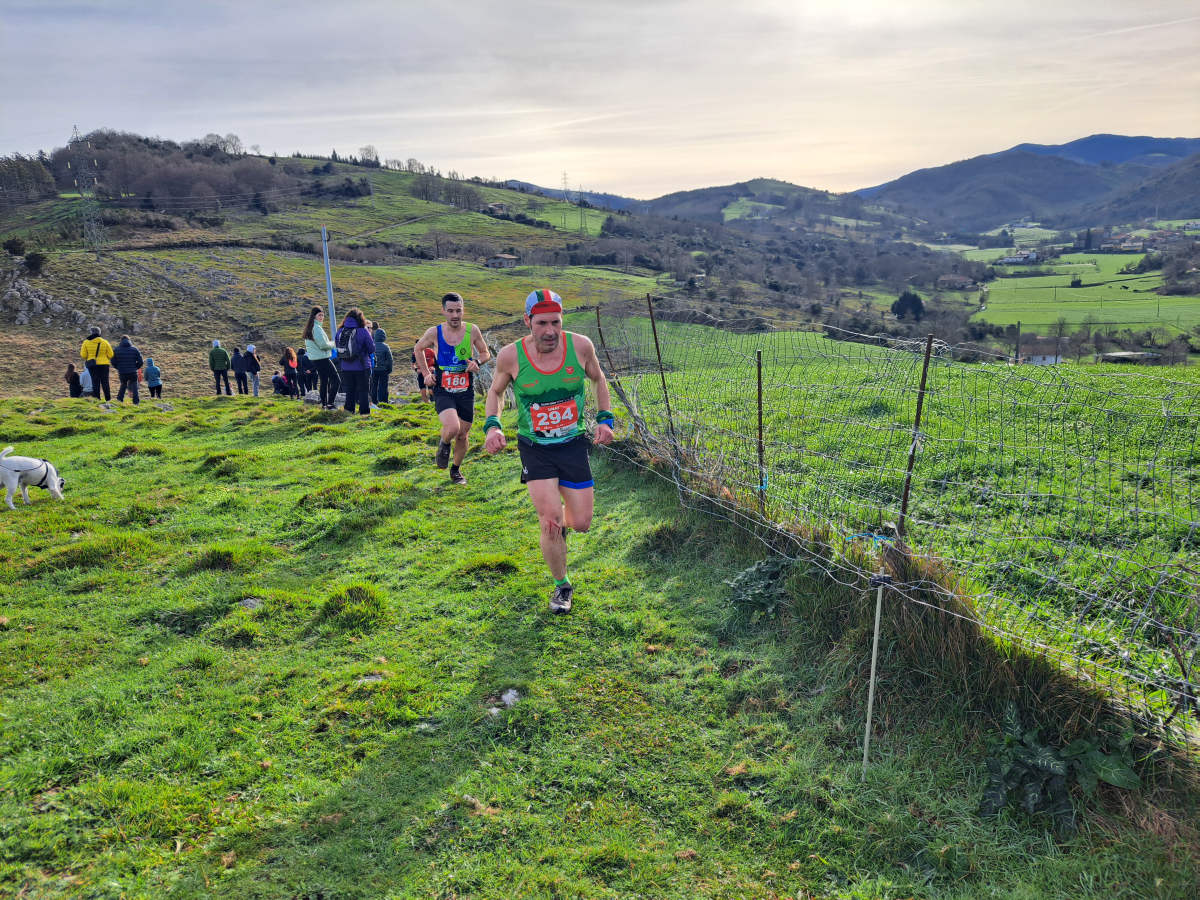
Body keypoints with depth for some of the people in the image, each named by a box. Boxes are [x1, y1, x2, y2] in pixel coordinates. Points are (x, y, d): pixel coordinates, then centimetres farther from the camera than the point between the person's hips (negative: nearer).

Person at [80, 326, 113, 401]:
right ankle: (108, 399, 7)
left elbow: (83, 355, -3)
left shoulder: (86, 342, -1)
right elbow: (110, 355, -1)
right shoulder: (105, 342, -1)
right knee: (105, 382, 7)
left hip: (92, 365, 0)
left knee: (95, 382, 5)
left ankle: (96, 399, 3)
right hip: (104, 364, 0)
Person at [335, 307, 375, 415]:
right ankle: (364, 412, 5)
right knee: (363, 391, 4)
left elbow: (338, 348, 9)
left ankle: (349, 411, 15)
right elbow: (372, 349, -6)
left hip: (346, 368, 4)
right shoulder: (363, 331, -10)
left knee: (349, 390, 13)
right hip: (361, 368, -3)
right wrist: (371, 338, 11)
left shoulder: (340, 332, 2)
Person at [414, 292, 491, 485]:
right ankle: (444, 445, 10)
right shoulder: (434, 333, -5)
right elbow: (418, 349, 15)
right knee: (452, 428, -26)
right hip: (443, 391, -2)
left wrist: (477, 362, -10)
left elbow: (486, 353, 11)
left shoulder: (472, 330, -3)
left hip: (466, 391, 2)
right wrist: (426, 373, 6)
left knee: (462, 435, 10)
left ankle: (456, 470, 36)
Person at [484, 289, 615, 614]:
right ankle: (562, 585, 17)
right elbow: (496, 392, 5)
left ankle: (561, 521, 44)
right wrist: (492, 425, -11)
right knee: (550, 522, -9)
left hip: (574, 444, 2)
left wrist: (605, 418, -1)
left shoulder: (580, 346, -13)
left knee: (580, 524, 5)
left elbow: (598, 379, 8)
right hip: (535, 449, -1)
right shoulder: (511, 356, -16)